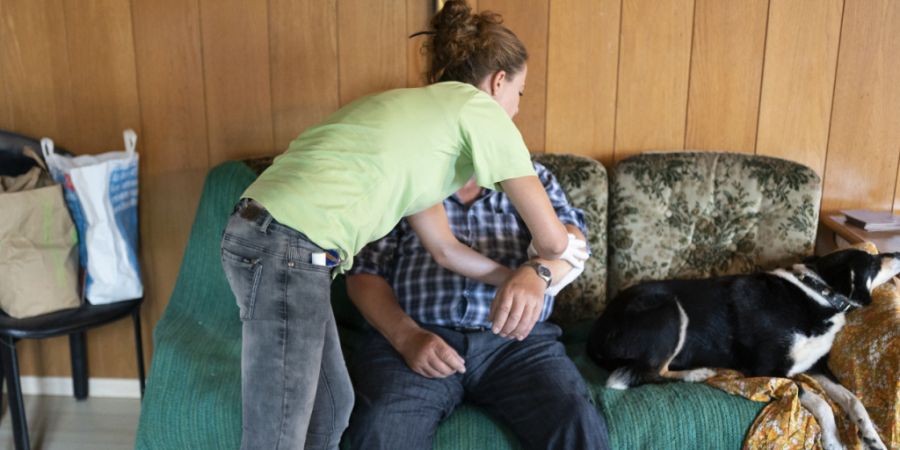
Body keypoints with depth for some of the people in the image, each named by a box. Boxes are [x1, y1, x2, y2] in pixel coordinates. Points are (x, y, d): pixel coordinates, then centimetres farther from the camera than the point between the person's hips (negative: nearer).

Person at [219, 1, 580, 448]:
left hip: (263, 236, 10)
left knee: (333, 407, 18)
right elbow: (552, 239, 7)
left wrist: (514, 280, 34)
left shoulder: (416, 109, 26)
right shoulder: (479, 108, 3)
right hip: (289, 252, -10)